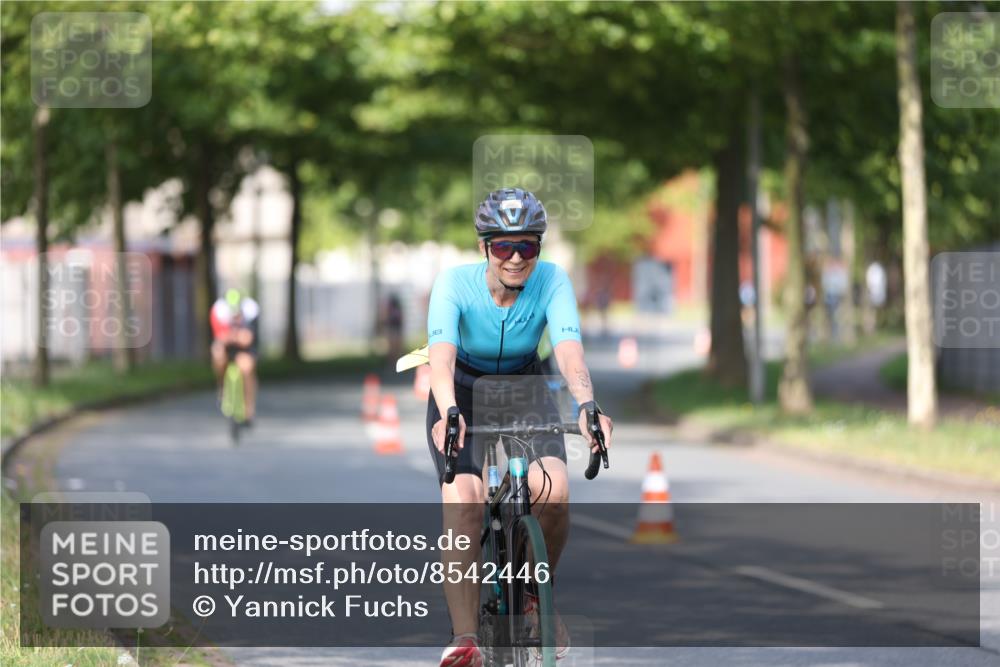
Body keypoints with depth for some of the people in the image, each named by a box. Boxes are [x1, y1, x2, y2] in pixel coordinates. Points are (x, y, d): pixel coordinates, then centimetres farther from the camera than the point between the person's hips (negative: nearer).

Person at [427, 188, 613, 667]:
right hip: (462, 398, -1)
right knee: (463, 499, -27)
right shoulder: (455, 285, -26)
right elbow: (442, 356, -41)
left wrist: (587, 406, -56)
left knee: (553, 490, -25)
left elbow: (569, 349, -37)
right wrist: (449, 414, -60)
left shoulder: (552, 282, -22)